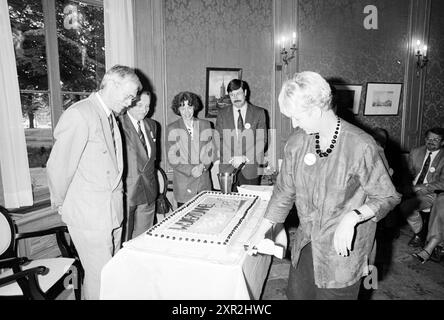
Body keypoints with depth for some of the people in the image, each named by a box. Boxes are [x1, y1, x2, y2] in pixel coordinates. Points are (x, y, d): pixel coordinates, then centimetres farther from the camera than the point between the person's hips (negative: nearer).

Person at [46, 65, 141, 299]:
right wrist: (61, 204, -5)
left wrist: (117, 194, 10)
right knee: (100, 277, 4)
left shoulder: (110, 116, 11)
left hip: (112, 212, 8)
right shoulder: (79, 115, -17)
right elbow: (58, 166, -17)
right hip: (88, 216, -8)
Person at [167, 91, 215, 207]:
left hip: (204, 180, 2)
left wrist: (203, 166, -9)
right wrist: (191, 170, -13)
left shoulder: (205, 125, 7)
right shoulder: (173, 128, -1)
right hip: (183, 183, -2)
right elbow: (172, 158, -4)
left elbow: (211, 151, 9)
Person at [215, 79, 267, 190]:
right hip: (227, 167, 1)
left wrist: (245, 158, -13)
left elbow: (261, 141, -1)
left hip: (250, 169, -1)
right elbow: (219, 140, 3)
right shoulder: (222, 114, 9)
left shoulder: (259, 113, 5)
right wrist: (232, 159, -11)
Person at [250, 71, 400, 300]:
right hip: (306, 243, 5)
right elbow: (284, 191, 3)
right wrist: (262, 231, 4)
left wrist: (352, 217, -26)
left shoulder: (361, 145, -21)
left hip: (344, 248, -4)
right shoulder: (297, 142, -5)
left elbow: (388, 197, -10)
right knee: (296, 294, 19)